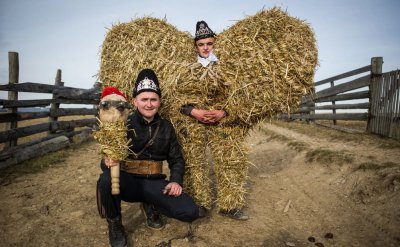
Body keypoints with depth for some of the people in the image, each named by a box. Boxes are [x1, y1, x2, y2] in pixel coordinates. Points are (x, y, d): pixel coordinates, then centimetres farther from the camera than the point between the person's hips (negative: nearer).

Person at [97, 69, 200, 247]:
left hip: (154, 183, 3)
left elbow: (176, 159, 9)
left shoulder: (166, 127, 3)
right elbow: (107, 158, -9)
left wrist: (176, 181, -9)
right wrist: (108, 163, -33)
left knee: (191, 212, -14)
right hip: (128, 181, -2)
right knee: (107, 180, -37)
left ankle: (150, 205, 16)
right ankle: (114, 224, -4)